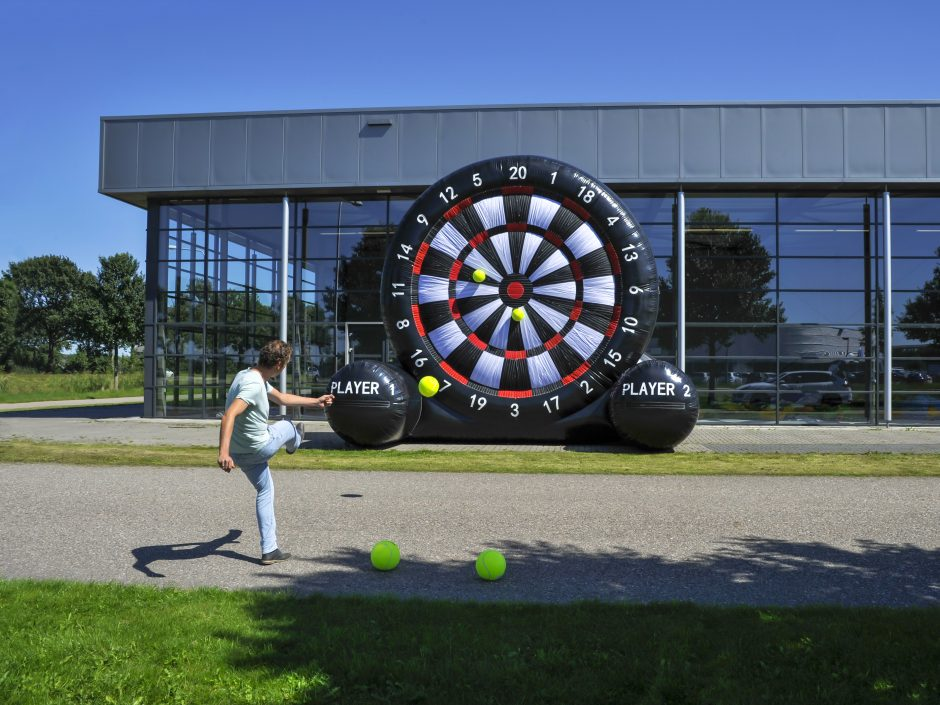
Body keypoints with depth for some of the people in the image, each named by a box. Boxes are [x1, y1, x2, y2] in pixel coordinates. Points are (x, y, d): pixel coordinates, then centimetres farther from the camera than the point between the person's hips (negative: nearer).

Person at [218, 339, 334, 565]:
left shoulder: (249, 376, 4)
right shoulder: (254, 385, -29)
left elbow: (281, 398, 18)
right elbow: (229, 415, -42)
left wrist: (316, 402, 25)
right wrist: (223, 452, -51)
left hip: (240, 453, 9)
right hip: (260, 448, -9)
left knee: (265, 491, 21)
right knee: (287, 427, 21)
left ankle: (269, 551, 23)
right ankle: (295, 441, 59)